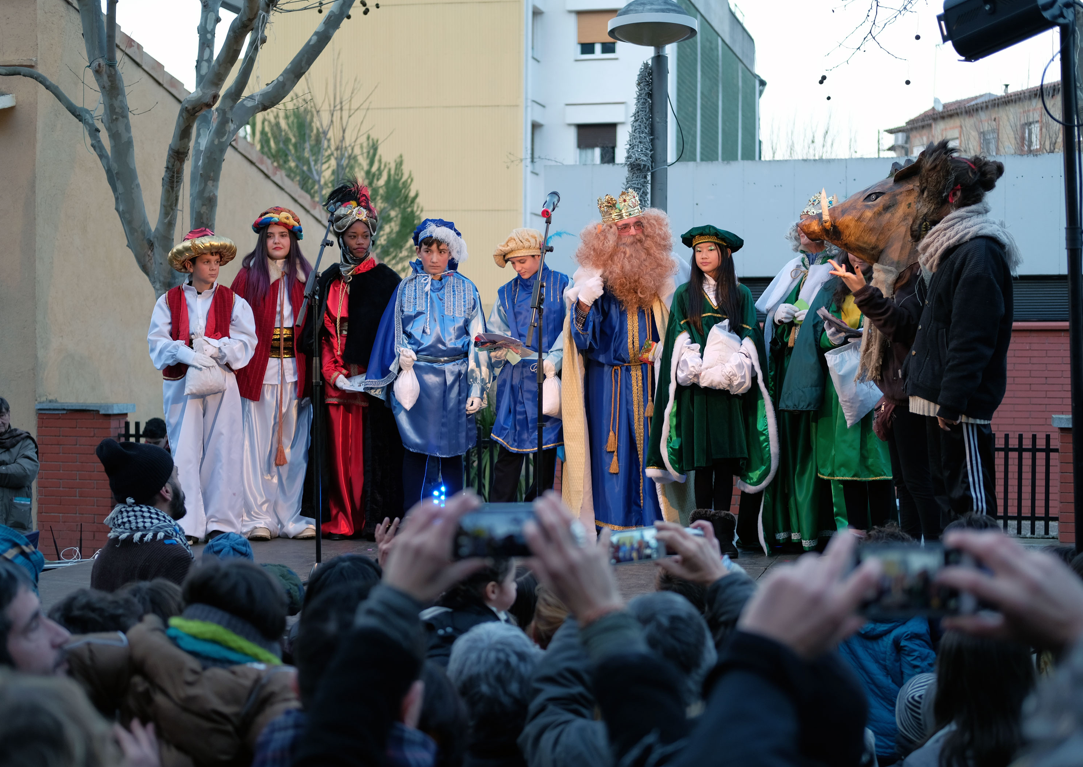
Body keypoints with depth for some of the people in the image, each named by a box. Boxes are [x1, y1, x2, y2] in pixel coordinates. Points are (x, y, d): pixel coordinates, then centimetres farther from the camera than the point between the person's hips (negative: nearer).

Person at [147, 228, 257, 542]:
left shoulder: (232, 301, 9)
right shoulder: (169, 301, 8)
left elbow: (246, 341, -1)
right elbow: (158, 342, -2)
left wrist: (218, 348, -18)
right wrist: (186, 353, -19)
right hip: (181, 384, 0)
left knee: (222, 449, -2)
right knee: (184, 451, -3)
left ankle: (221, 521, 4)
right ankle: (187, 525, -1)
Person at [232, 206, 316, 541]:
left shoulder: (303, 279, 10)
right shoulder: (248, 277, 4)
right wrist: (238, 362, -11)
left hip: (294, 372, 2)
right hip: (259, 372, -2)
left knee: (292, 445, 3)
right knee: (257, 445, -3)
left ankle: (290, 517, 9)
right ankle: (259, 517, 1)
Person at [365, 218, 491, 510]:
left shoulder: (466, 290, 8)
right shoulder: (407, 288, 9)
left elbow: (477, 341, 6)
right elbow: (393, 333, 12)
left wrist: (477, 389, 0)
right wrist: (401, 356, -10)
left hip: (455, 380, 0)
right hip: (416, 377, 0)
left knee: (451, 450, 2)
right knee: (416, 449, -1)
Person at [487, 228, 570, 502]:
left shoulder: (561, 285, 4)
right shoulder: (507, 293, 14)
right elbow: (495, 333, 13)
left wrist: (553, 359, -16)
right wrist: (497, 349, -10)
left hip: (550, 376, -2)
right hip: (515, 379, 2)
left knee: (548, 449, 1)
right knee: (509, 449, -3)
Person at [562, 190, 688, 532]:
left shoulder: (656, 276, 8)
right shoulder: (597, 278, -6)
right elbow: (582, 340, -14)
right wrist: (583, 303, -29)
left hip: (649, 382, 4)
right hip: (608, 384, -4)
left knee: (649, 449, 4)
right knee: (613, 451, -4)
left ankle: (650, 526, 9)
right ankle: (610, 529, 0)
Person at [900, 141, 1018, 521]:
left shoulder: (978, 252, -15)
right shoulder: (954, 248, 16)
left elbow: (972, 339, -21)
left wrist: (951, 402, -24)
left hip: (961, 404, -10)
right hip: (940, 399, 10)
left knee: (971, 497, -8)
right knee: (949, 490, 14)